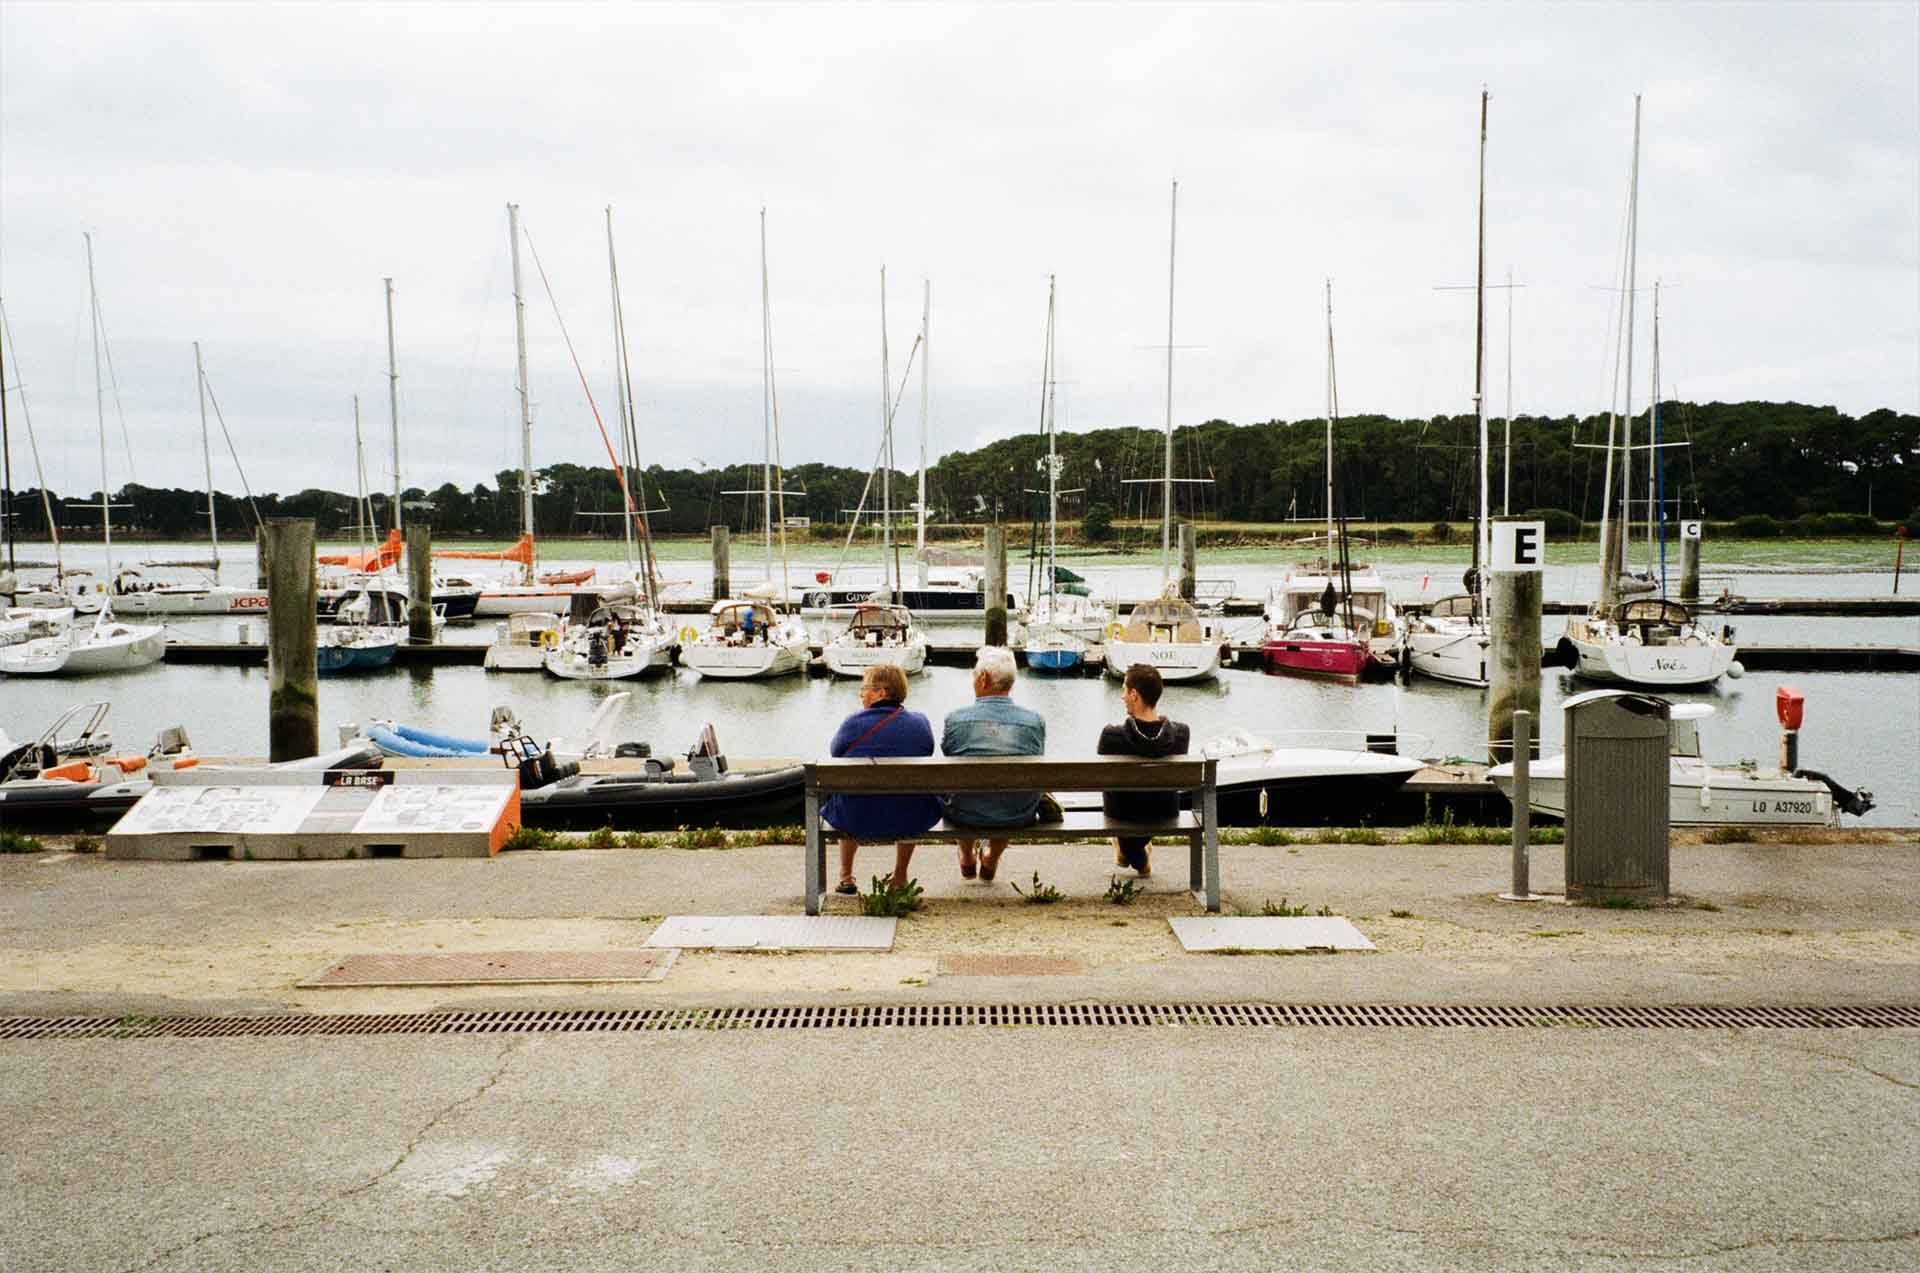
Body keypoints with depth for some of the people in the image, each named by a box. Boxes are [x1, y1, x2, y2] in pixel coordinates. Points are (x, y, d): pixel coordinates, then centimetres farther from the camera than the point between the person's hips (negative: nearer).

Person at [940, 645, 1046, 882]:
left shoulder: (955, 718, -12)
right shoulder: (1036, 721, -10)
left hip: (966, 816, -1)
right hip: (1019, 818, 1)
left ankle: (967, 858, 56)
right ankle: (992, 860, 54)